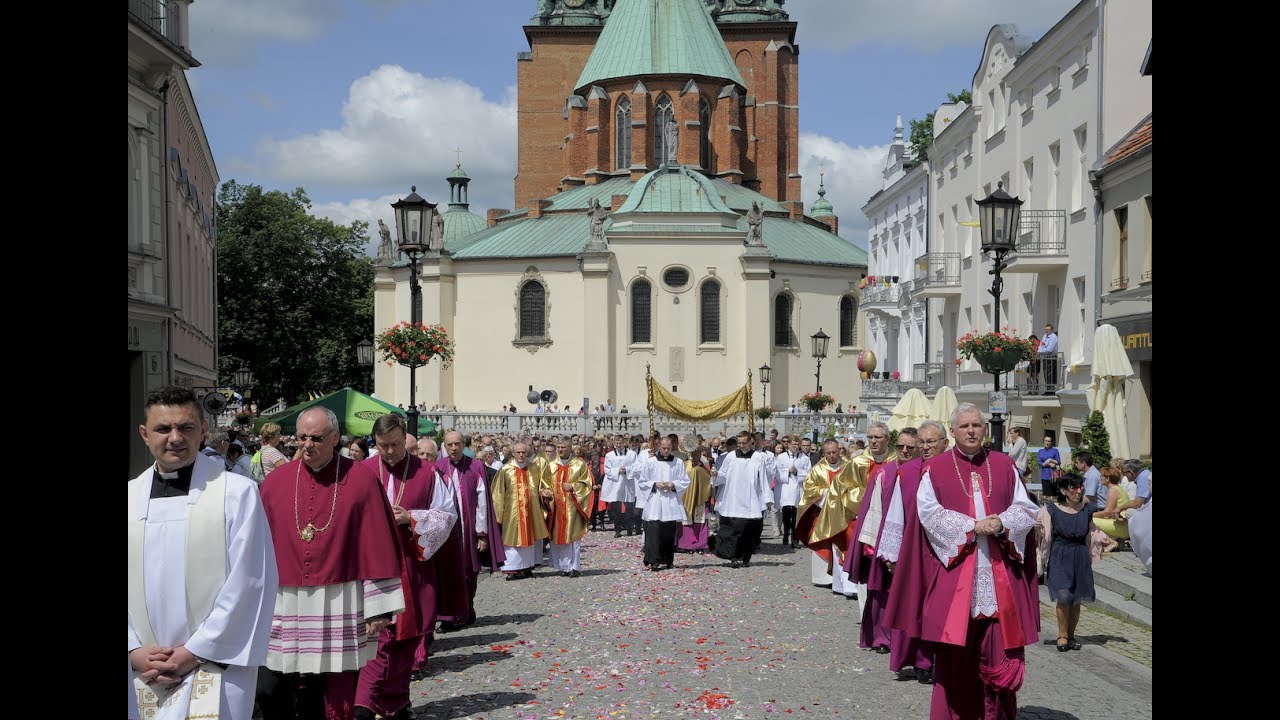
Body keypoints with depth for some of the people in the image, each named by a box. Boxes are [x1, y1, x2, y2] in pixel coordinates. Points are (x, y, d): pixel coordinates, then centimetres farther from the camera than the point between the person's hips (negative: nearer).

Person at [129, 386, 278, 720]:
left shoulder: (237, 492, -6)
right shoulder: (132, 496, 7)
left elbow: (248, 583, -8)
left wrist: (194, 652, -9)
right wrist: (134, 650, -4)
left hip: (215, 665, -4)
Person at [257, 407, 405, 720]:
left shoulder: (361, 479, -4)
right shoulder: (276, 481, 4)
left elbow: (377, 546, -4)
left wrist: (379, 607, -7)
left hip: (340, 607, -2)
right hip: (285, 607, 3)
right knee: (271, 693, 2)